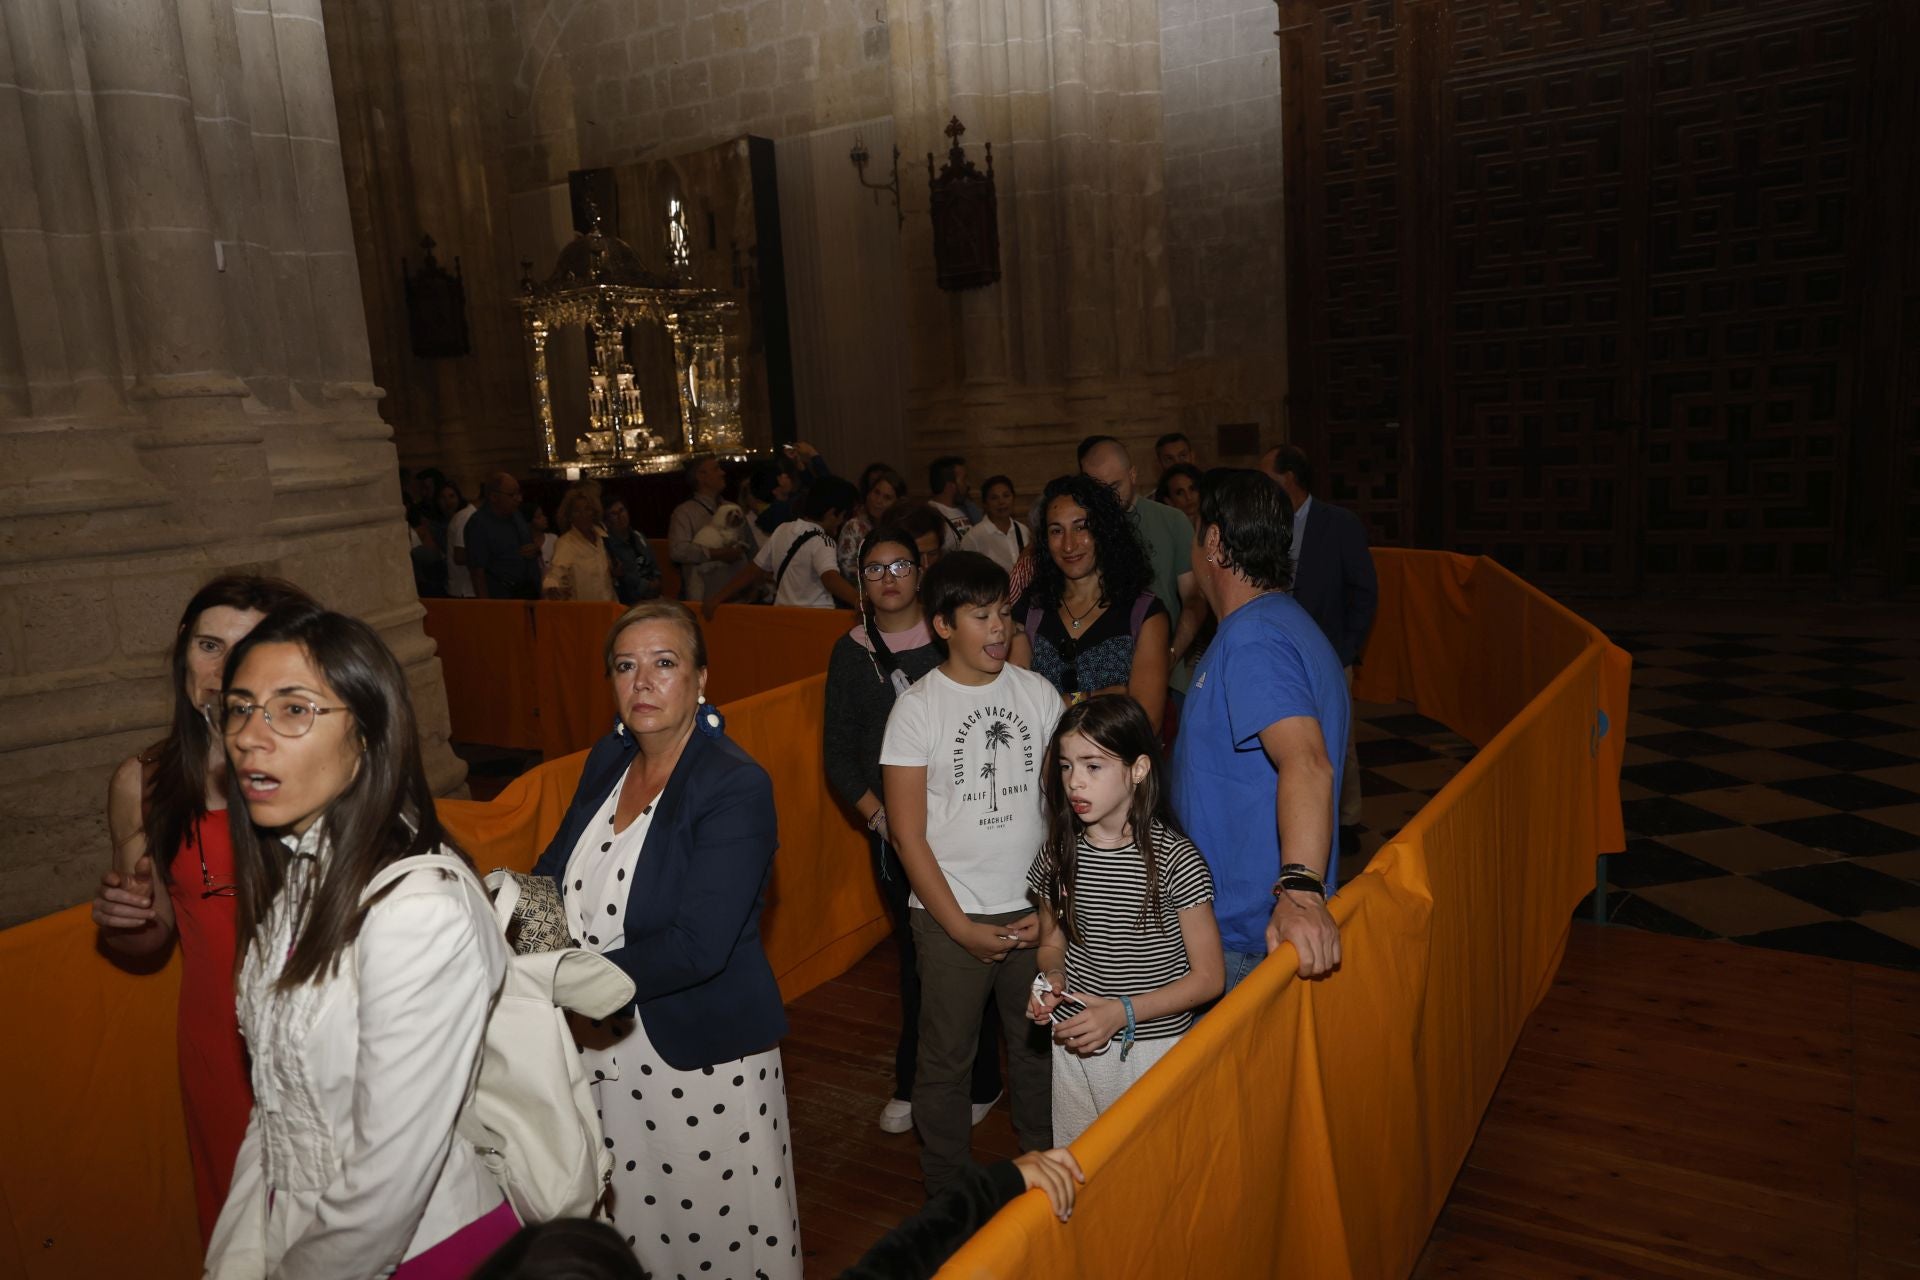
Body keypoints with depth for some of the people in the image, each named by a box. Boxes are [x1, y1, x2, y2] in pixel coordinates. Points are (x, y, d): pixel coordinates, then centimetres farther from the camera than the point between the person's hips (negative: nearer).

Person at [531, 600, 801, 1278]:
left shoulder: (737, 787, -20)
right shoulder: (608, 758, 3)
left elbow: (696, 948, -26)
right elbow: (557, 866, 12)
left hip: (699, 1057, -6)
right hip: (599, 1045, 6)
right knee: (620, 1224, 22)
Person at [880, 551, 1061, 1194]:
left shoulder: (1038, 694, 1)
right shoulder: (916, 709, -8)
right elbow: (909, 836, -7)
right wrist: (961, 927, -9)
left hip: (1035, 911, 3)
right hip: (950, 916, -2)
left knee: (1038, 1045, 13)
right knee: (946, 1060, 9)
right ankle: (947, 1196, 29)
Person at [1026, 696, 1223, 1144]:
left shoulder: (1174, 859, -17)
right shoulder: (1058, 854, -3)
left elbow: (1209, 977, -12)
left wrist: (1123, 1011, -20)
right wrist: (1052, 980, -9)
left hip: (1155, 1047, -4)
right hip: (1074, 1043, 4)